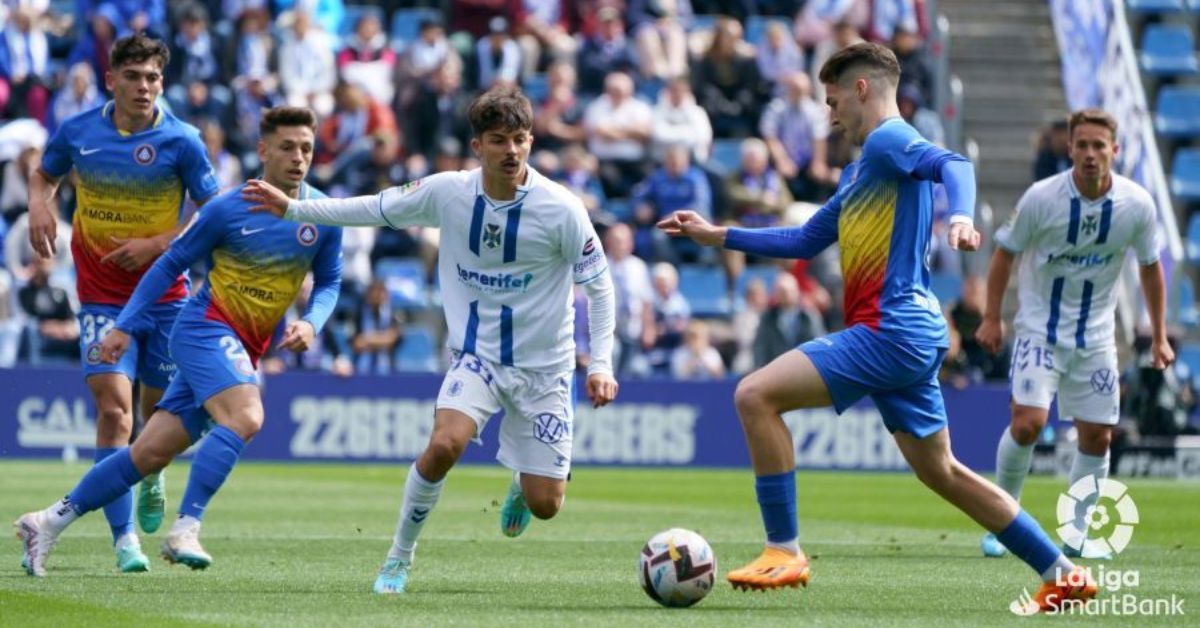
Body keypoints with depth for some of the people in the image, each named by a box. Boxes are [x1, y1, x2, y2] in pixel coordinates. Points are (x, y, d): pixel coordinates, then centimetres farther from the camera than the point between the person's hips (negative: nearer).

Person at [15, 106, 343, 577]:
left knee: (152, 453, 2)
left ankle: (50, 522, 10)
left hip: (244, 351, 5)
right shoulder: (227, 209, -9)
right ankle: (185, 529, -28)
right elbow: (171, 264, 1)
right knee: (245, 418, -31)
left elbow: (329, 282, 14)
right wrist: (124, 326, -1)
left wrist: (311, 323, -7)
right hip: (206, 327, -5)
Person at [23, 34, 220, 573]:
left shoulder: (181, 141, -10)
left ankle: (150, 478, 48)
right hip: (102, 296, 0)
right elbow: (45, 175, 17)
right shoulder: (76, 132, -4)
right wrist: (40, 204, -6)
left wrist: (154, 246, -16)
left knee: (160, 405, 12)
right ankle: (124, 538, -17)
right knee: (113, 406, -15)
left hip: (164, 291, 0)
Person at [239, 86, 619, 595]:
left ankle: (521, 483, 38)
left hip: (542, 366, -1)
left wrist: (600, 365, -14)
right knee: (444, 443, -29)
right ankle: (399, 556, -6)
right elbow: (377, 209, 5)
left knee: (545, 505, -3)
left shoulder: (560, 208, -17)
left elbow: (598, 285, -7)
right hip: (476, 355, 1)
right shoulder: (447, 192, -11)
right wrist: (292, 209, 5)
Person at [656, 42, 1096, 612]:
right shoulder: (862, 170, 24)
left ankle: (784, 552, -13)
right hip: (910, 333, 10)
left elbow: (953, 164, -26)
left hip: (890, 330, -10)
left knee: (755, 395, -14)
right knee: (941, 471, 15)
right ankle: (1061, 572, 19)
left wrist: (960, 217, -47)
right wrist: (716, 235, 32)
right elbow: (805, 241, 32)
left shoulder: (887, 140, -6)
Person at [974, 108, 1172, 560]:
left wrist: (1159, 337, 7)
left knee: (1097, 436, 2)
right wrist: (991, 317, -4)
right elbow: (1005, 251, -3)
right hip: (1040, 328, -3)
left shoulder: (1138, 205, -10)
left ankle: (1077, 534, 17)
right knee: (1028, 423, -17)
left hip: (1095, 336, 3)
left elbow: (1149, 268, 5)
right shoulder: (1041, 197, -17)